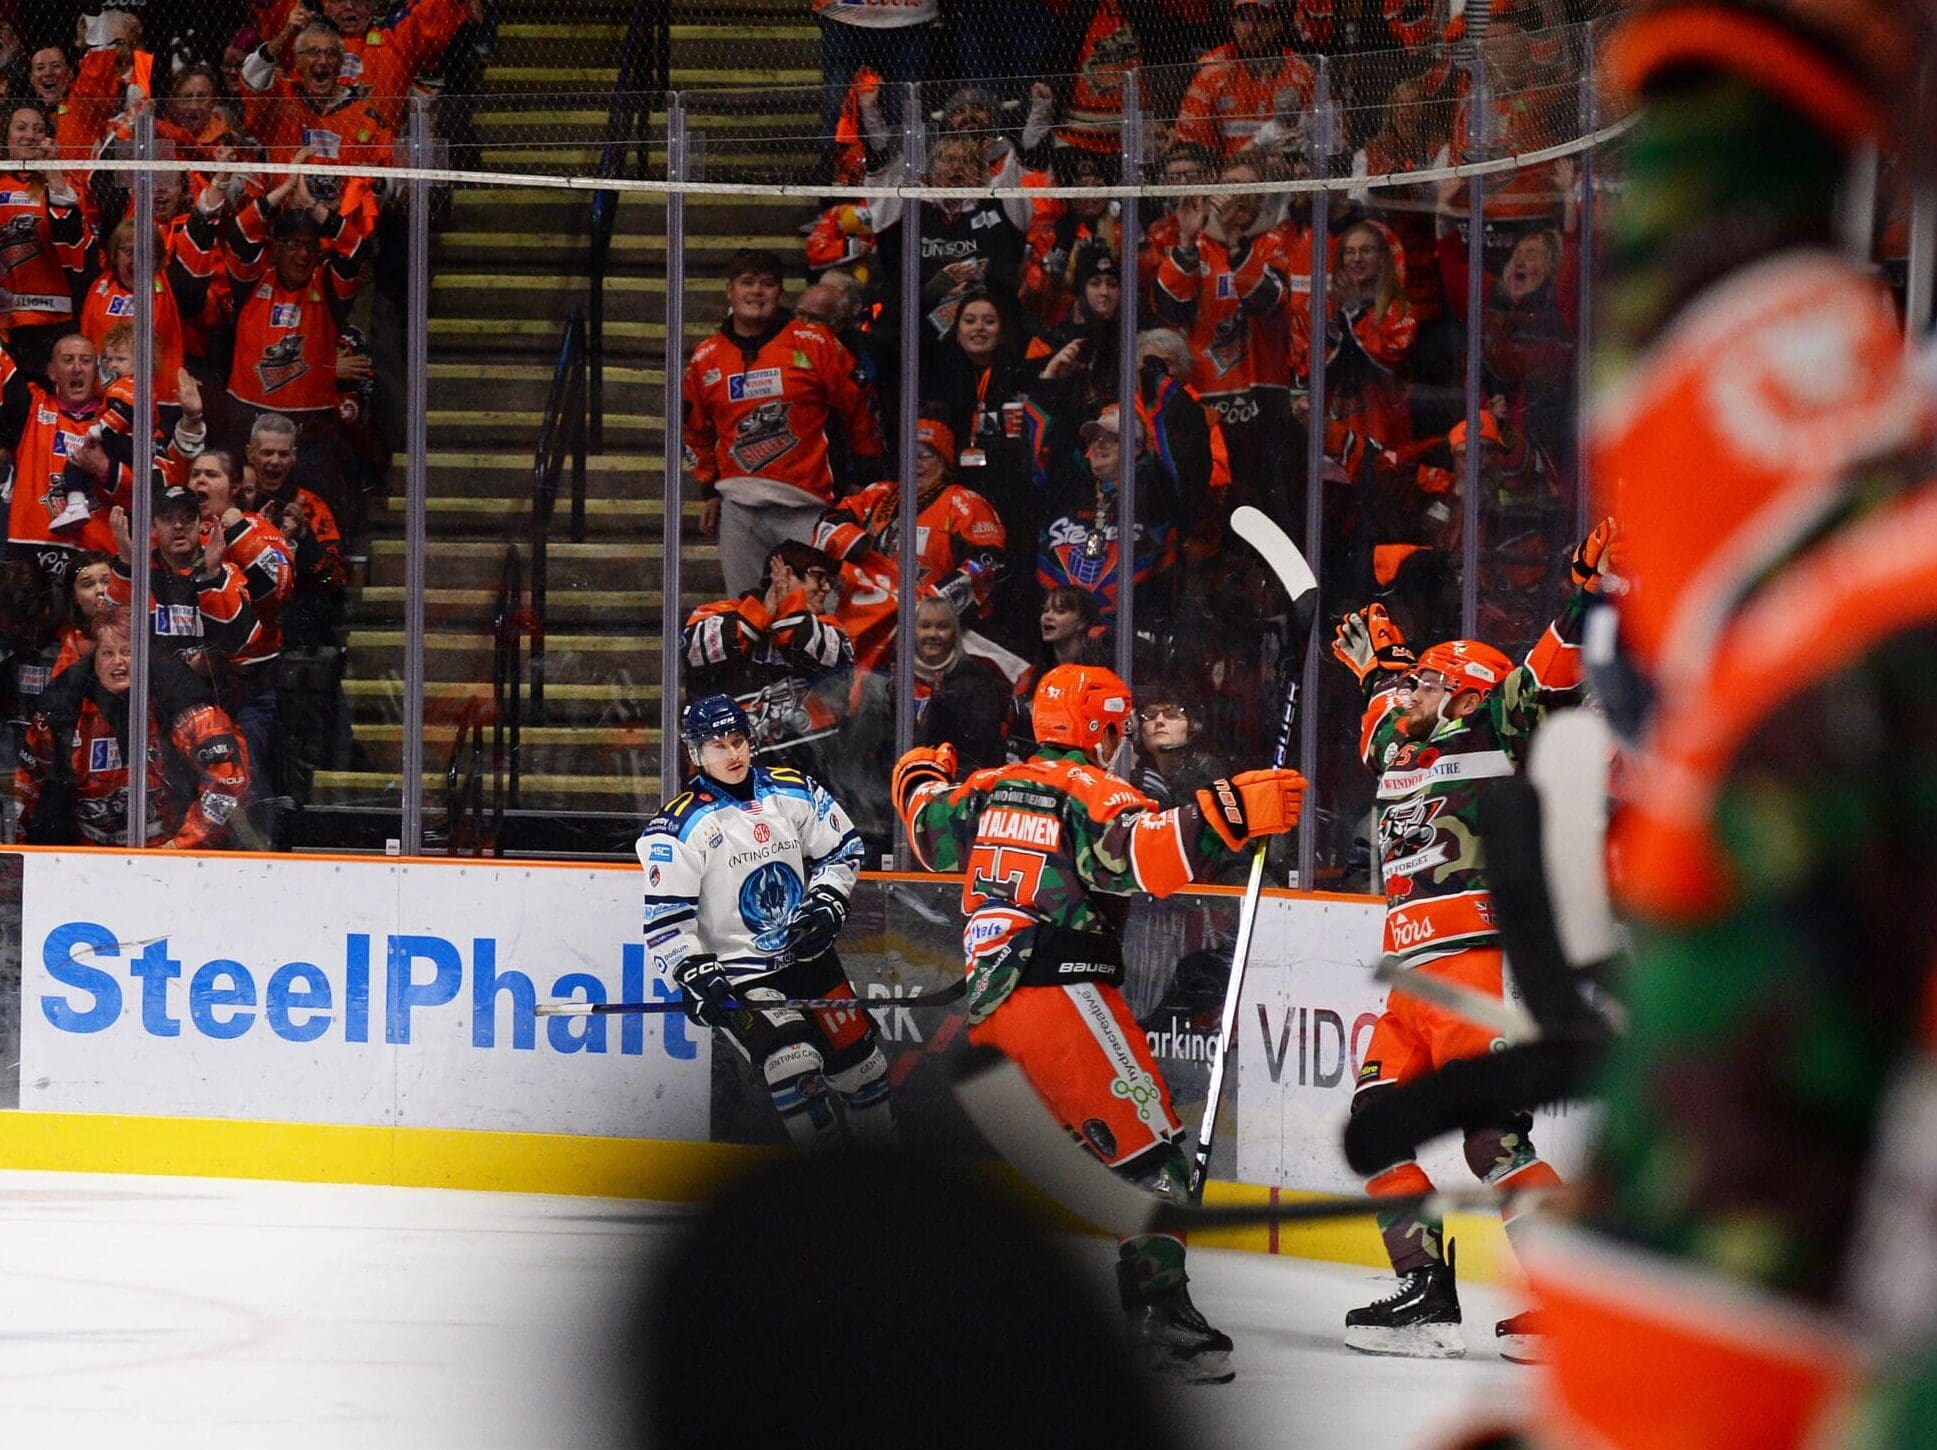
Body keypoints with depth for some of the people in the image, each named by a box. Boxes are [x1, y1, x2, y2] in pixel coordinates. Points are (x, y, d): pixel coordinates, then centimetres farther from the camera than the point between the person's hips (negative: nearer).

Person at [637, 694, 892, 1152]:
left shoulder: (794, 792, 0)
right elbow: (665, 919, -14)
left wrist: (826, 904, -2)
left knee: (860, 1063, 8)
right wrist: (697, 978, -22)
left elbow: (840, 850, 14)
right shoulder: (679, 826, -14)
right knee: (795, 1065, -23)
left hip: (806, 955, 5)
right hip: (736, 971, -5)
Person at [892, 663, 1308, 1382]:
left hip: (987, 993, 8)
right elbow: (1147, 854, -27)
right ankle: (1158, 1316, -20)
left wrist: (919, 778, 54)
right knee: (1148, 1150, -9)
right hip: (1064, 995, -8)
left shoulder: (988, 788, 14)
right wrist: (1231, 812, -32)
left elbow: (931, 829, 33)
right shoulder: (1096, 793, -7)